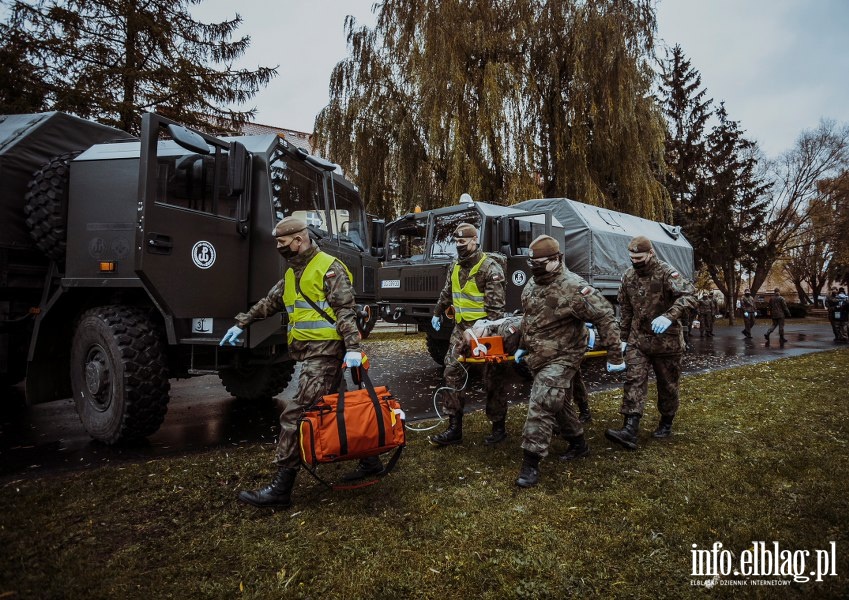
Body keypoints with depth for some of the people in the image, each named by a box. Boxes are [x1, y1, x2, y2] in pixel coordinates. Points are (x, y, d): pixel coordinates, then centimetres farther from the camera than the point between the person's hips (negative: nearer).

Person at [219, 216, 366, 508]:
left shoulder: (328, 267, -8)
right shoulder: (292, 274, 19)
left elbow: (346, 310, -15)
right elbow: (269, 303, 28)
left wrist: (353, 347, -23)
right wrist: (241, 324, 25)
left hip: (325, 351, -9)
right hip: (312, 353, 9)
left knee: (295, 415, -10)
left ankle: (281, 488, -4)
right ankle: (369, 459, 27)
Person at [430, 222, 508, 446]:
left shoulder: (490, 267, -13)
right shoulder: (456, 266, 10)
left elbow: (496, 304, -18)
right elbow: (447, 293, 25)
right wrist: (437, 313, 29)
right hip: (461, 327, 7)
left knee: (492, 380, 4)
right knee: (452, 374, -1)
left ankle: (499, 427, 19)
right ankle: (454, 428, 5)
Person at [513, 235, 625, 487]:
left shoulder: (573, 287, -21)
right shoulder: (533, 284, 6)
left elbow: (605, 317, -20)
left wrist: (614, 356, -18)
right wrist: (523, 347, 23)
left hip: (561, 358, -8)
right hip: (538, 357, 9)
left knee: (541, 405, -14)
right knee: (559, 402, 20)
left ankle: (531, 464, -7)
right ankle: (578, 443, 40)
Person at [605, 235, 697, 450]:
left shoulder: (666, 273, -14)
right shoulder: (628, 276, 3)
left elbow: (689, 295, -28)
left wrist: (669, 316, -44)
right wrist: (624, 337, 13)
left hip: (666, 340, -4)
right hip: (638, 339, 4)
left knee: (667, 384, 11)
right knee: (634, 381, -8)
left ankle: (666, 423, 31)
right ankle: (630, 430, -14)